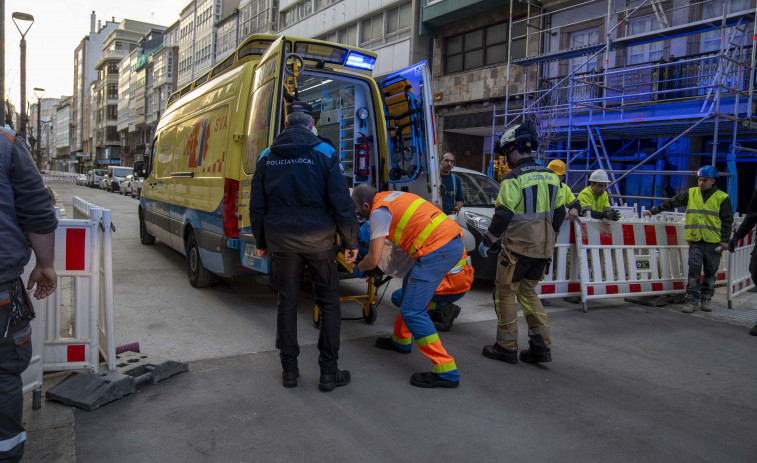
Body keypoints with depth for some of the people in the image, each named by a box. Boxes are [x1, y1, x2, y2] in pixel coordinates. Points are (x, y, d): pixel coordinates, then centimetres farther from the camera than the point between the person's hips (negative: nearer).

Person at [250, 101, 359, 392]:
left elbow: (257, 207, 9)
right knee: (329, 302, 9)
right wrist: (351, 242, 1)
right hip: (318, 238, -3)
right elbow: (342, 204, -8)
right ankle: (328, 372, 12)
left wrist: (261, 242, 20)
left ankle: (289, 370, 21)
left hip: (281, 240, 3)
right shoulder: (324, 153, -4)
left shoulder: (267, 157, 6)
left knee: (287, 302, 14)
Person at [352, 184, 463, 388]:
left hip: (437, 251, -10)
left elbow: (374, 260, -5)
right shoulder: (392, 195, 21)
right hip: (454, 241, 10)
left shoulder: (378, 212, -5)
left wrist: (358, 268, 16)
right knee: (410, 285, 27)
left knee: (412, 311, -6)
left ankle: (446, 371, -7)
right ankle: (401, 341, 42)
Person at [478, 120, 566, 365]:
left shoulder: (514, 178, -14)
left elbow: (503, 215, -16)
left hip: (518, 246, -7)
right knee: (528, 291, 18)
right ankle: (541, 346, 15)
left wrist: (487, 241, -6)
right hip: (543, 248, 8)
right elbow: (559, 213, 15)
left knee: (505, 293, 6)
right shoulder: (550, 176, 10)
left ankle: (507, 347, 12)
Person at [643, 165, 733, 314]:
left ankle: (705, 299, 20)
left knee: (711, 271, 7)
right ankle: (692, 300, -4)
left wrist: (725, 240, -4)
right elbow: (671, 203, 11)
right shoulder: (690, 194, 8)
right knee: (694, 268, -7)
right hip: (695, 240, 1)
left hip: (713, 242, -1)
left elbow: (727, 220, 2)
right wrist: (653, 211, 4)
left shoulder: (722, 198, 2)